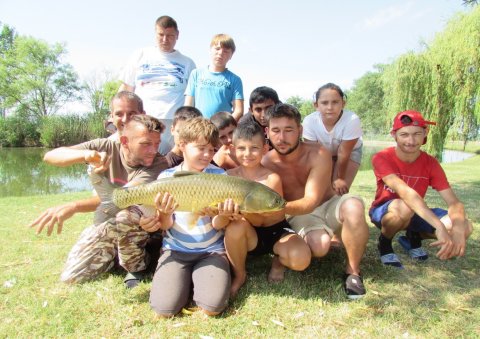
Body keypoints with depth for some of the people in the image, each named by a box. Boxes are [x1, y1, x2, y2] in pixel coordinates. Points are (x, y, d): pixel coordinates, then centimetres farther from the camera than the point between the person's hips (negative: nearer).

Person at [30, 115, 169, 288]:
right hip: (103, 226, 4)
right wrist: (85, 155, -38)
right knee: (70, 277, -5)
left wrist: (73, 207, -48)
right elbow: (50, 156, -17)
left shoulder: (158, 164, -26)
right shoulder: (107, 147, -15)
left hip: (139, 224, -3)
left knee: (126, 216, -39)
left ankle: (137, 266, -10)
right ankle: (114, 253, 20)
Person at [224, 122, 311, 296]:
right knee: (234, 227, -34)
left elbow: (260, 220, -20)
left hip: (276, 231, -1)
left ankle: (278, 261, 11)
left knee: (301, 259, -29)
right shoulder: (230, 176, -10)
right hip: (250, 235, 2)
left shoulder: (272, 178, -18)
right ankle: (239, 275, -5)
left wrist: (243, 211, -38)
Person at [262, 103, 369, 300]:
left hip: (328, 206, 0)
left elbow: (311, 202, -28)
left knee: (353, 206, -35)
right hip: (299, 216, 0)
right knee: (318, 246, -33)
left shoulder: (318, 155, -20)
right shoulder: (265, 164, -15)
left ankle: (353, 271, -14)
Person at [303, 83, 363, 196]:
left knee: (339, 190, -13)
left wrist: (341, 178, -14)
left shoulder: (352, 120, -38)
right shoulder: (309, 121, -32)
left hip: (350, 152, -1)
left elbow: (343, 154, -27)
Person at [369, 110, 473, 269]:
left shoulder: (430, 163, -9)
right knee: (404, 207, -39)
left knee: (465, 227, -18)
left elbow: (454, 202, -16)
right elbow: (404, 192, -38)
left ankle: (413, 237, 10)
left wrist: (458, 229, -38)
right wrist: (440, 227, -47)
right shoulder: (382, 158, -24)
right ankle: (384, 243, -7)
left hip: (416, 213, 5)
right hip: (383, 212, -4)